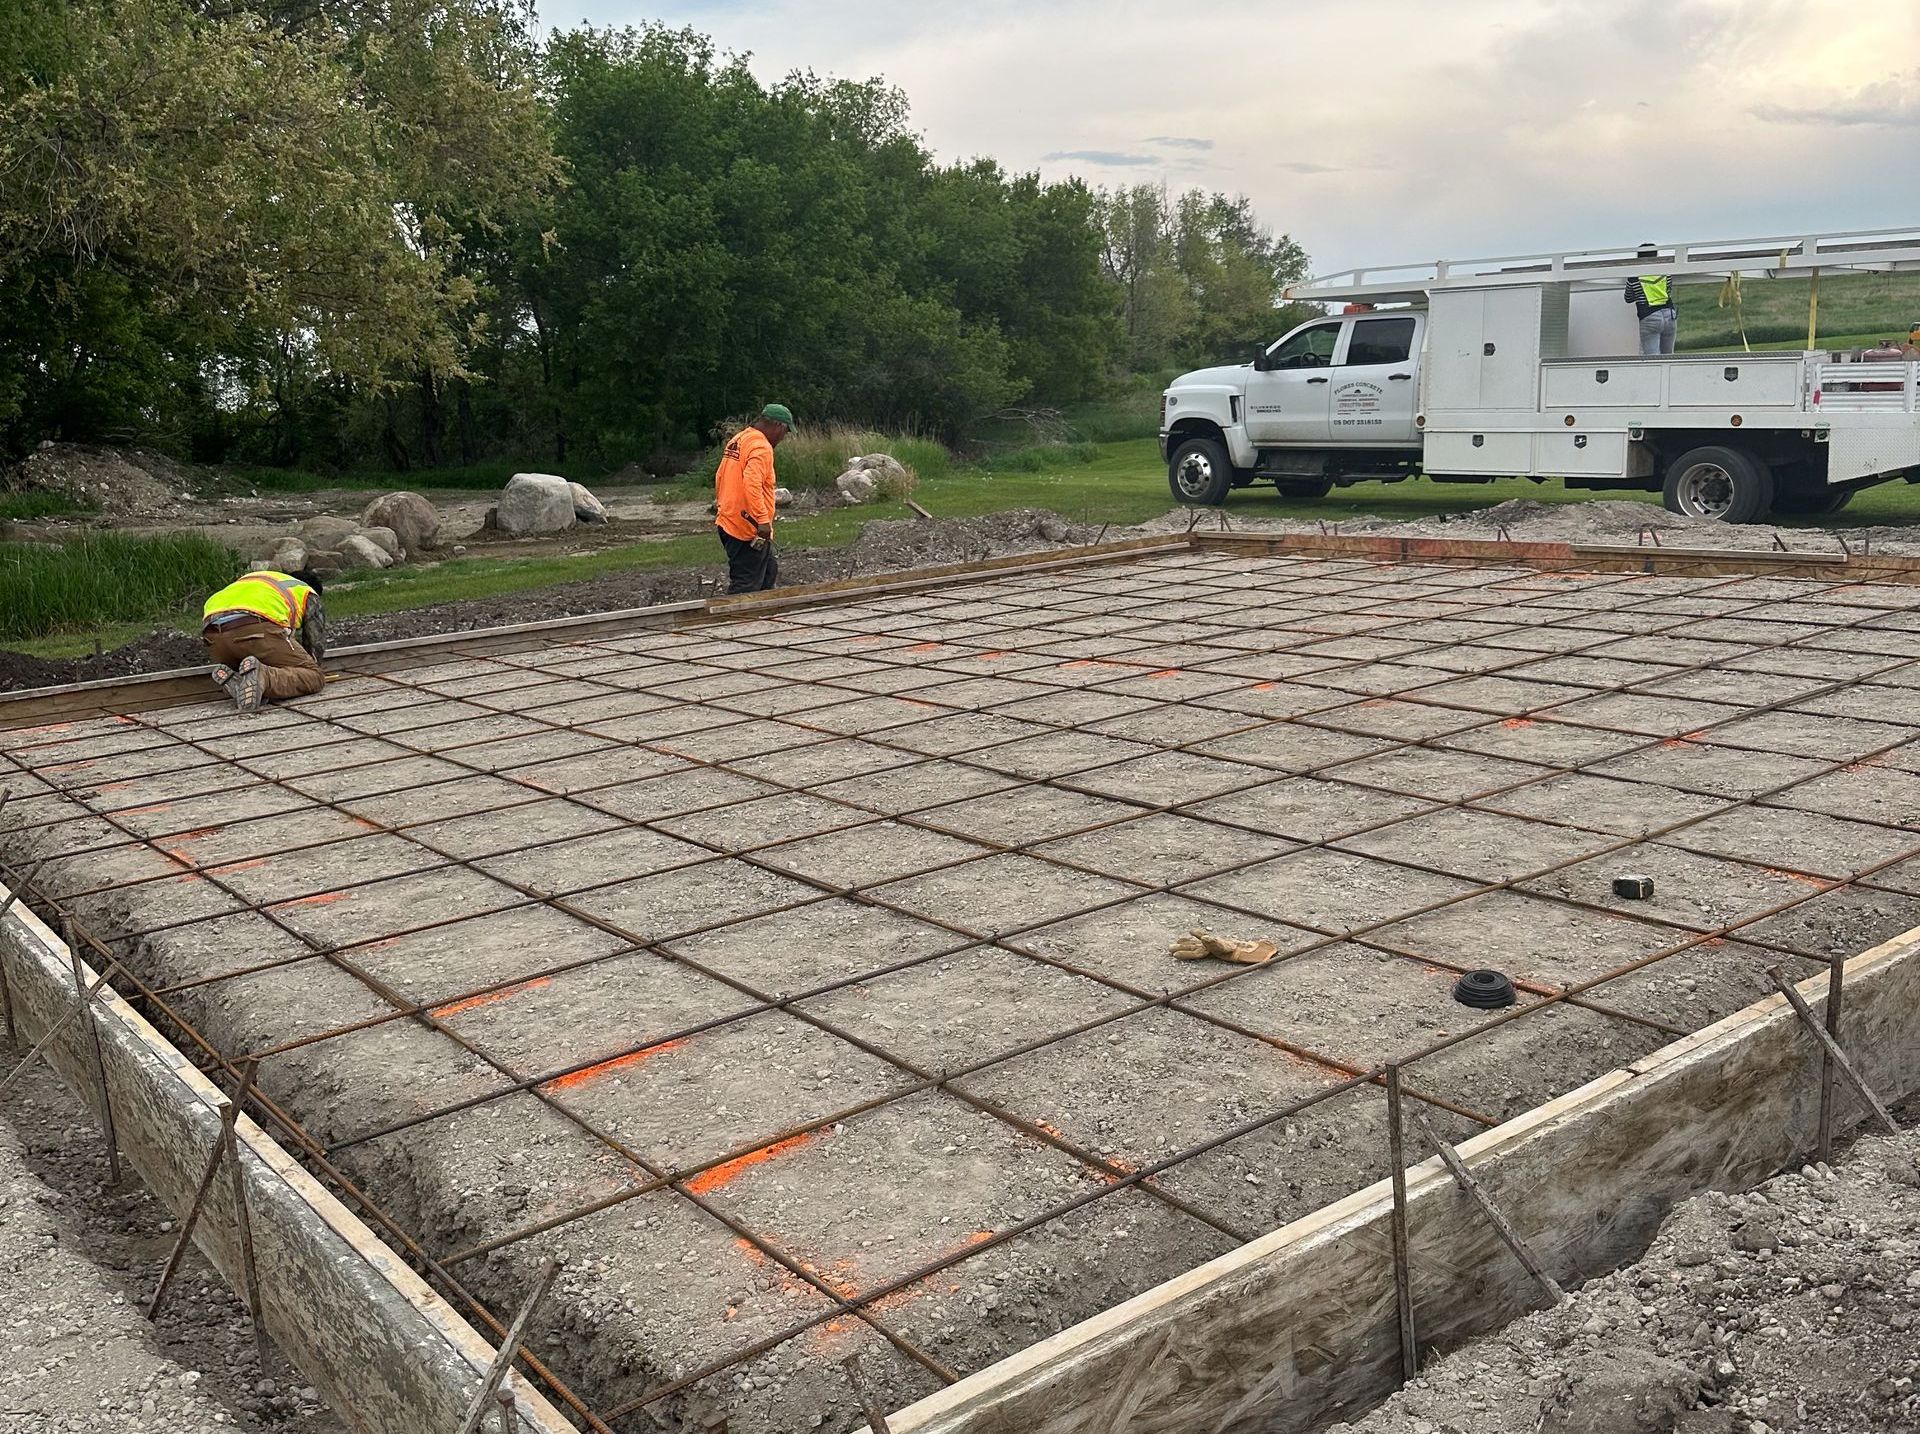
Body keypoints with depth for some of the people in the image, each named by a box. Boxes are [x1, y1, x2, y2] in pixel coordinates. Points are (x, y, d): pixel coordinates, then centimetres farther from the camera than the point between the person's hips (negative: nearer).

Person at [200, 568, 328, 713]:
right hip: (256, 630, -6)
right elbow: (317, 645, 26)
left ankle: (231, 679, -7)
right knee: (314, 678, 3)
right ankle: (263, 678, -26)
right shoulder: (308, 594, 30)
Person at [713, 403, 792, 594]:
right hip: (748, 528, -10)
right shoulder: (761, 447, -16)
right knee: (745, 585, -7)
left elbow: (719, 476, 22)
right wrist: (763, 520, -30)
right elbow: (752, 484, -29)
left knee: (768, 568, 23)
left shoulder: (737, 440, 15)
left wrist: (720, 504, 29)